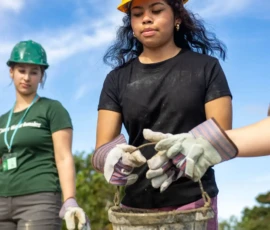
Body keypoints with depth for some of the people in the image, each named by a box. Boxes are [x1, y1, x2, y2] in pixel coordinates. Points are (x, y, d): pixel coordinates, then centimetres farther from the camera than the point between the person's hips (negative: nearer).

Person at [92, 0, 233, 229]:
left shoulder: (206, 67, 0)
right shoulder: (118, 79, 5)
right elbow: (101, 149, -2)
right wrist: (112, 158, -26)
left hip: (193, 201, -2)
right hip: (136, 204, 2)